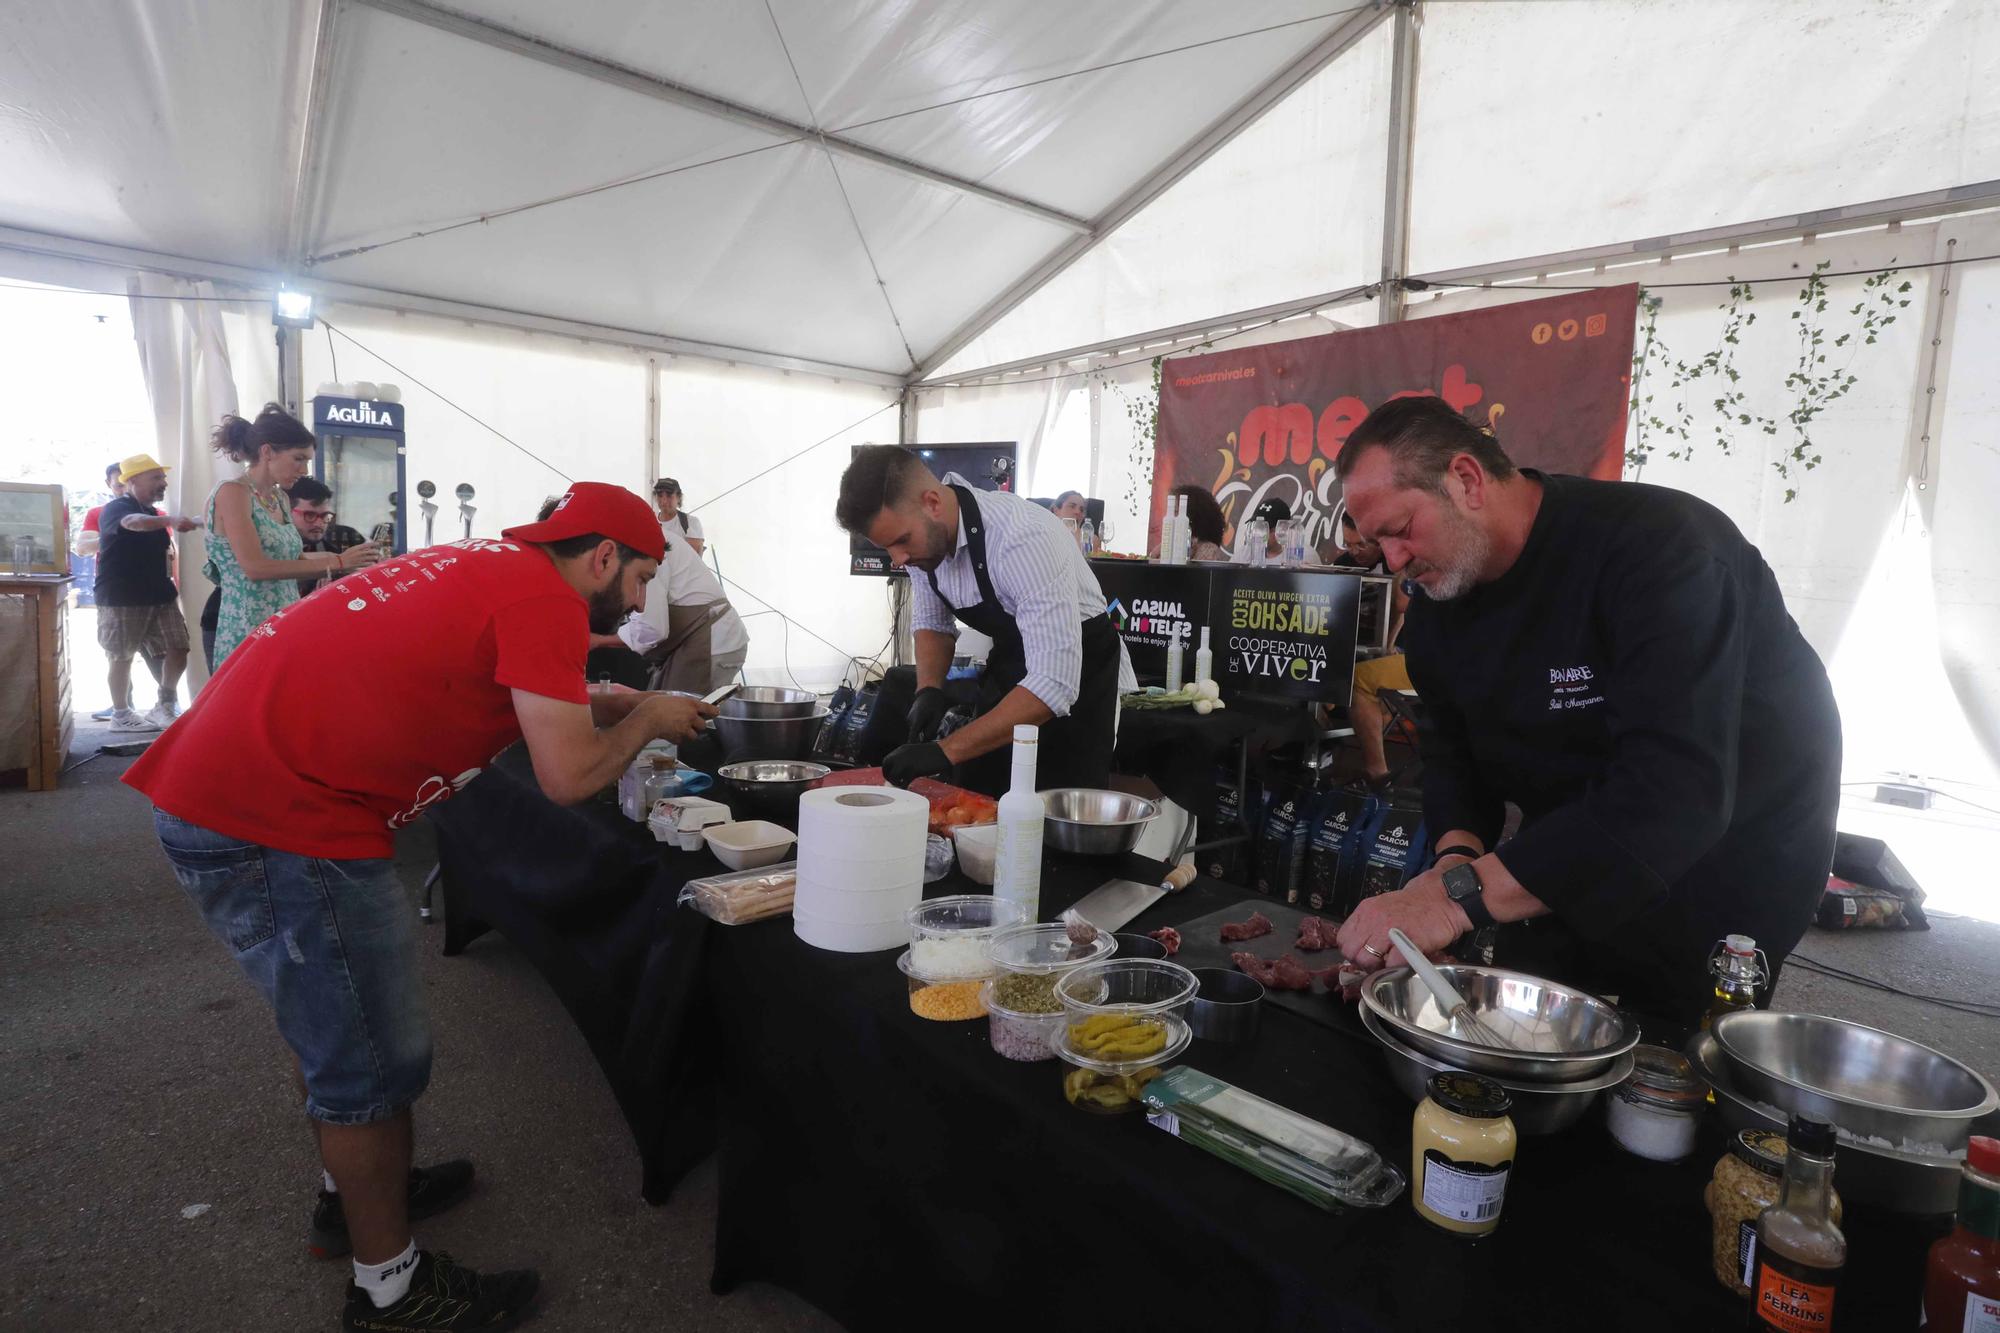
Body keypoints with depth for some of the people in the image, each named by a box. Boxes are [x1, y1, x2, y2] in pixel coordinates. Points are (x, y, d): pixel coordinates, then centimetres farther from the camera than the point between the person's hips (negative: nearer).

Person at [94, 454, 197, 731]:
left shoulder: (152, 513, 17)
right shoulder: (116, 508, -9)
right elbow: (134, 522, -35)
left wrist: (170, 583, 20)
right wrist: (170, 520, -52)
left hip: (159, 595, 7)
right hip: (121, 598, -7)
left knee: (178, 650, 0)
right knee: (121, 657, 2)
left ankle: (166, 705, 14)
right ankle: (121, 714, 11)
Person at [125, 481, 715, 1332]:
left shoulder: (494, 564, 15)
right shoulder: (545, 598, -14)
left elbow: (533, 697, 27)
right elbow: (568, 777, -17)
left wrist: (630, 703, 19)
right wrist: (645, 721, 0)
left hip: (219, 785, 10)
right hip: (277, 824, -10)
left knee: (345, 1029, 26)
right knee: (377, 1062, 4)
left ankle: (354, 1193, 45)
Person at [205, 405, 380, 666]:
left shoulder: (279, 497, 13)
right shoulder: (232, 493, -10)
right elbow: (255, 568, -20)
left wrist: (348, 562, 0)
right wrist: (336, 562, -19)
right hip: (247, 633, -7)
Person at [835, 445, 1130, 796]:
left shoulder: (1023, 539, -34)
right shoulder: (920, 534, -11)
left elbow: (1055, 683, -37)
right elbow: (932, 622, 7)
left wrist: (945, 751, -37)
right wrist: (929, 690, -11)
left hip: (1076, 676, -6)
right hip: (1009, 664, 6)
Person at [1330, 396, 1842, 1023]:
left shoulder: (1659, 543, -33)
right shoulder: (1437, 602, -8)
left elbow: (1677, 790, -43)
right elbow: (1452, 751, 0)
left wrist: (1462, 895, -49)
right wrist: (1458, 856, -22)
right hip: (1571, 866, 6)